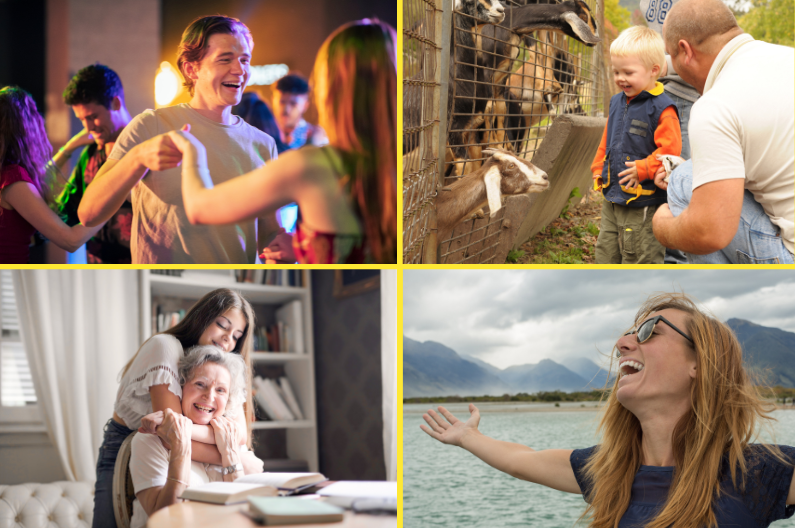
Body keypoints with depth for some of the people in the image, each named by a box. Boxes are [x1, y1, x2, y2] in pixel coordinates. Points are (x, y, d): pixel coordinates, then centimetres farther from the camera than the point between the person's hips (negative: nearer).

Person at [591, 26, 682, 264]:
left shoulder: (661, 108, -15)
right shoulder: (617, 102, 9)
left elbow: (670, 150, -20)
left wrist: (642, 169, -22)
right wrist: (599, 170, 14)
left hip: (643, 203, -8)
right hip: (612, 200, 8)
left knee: (640, 258, 2)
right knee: (606, 252, 16)